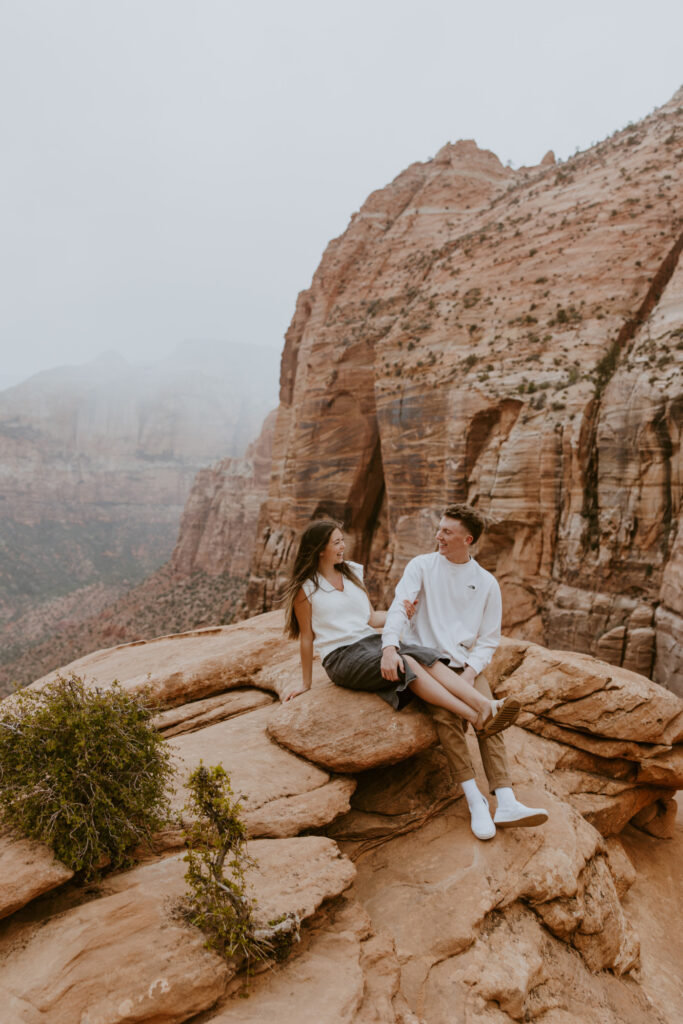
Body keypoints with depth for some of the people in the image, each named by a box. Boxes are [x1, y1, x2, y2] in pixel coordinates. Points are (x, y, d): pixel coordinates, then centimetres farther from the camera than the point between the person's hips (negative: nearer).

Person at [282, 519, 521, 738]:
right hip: (340, 656, -6)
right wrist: (306, 683, 5)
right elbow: (306, 637, 1)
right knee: (406, 664, -30)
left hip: (371, 640, 6)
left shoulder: (352, 572, 14)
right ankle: (476, 718, -37)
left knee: (425, 657, -23)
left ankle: (487, 705, -37)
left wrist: (400, 613, 6)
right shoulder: (305, 589, -4)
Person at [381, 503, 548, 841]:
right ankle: (475, 800, -21)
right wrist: (390, 647, -29)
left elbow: (489, 639, 8)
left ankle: (506, 804, -27)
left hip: (466, 664, 2)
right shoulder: (421, 566, 5)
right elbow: (399, 607, -10)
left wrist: (470, 672, -11)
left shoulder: (486, 582, 9)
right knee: (445, 714, -27)